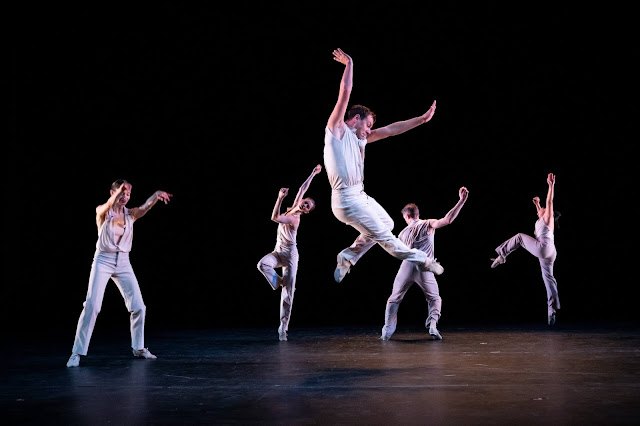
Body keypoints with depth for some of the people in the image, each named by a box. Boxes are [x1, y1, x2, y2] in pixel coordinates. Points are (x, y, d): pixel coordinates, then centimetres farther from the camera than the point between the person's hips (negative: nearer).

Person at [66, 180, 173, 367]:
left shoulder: (130, 214, 5)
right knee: (92, 305, -14)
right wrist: (118, 191, -49)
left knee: (138, 306, 3)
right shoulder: (102, 211, -4)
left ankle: (138, 348, 21)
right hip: (103, 261, -4)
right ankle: (77, 353, -8)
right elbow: (107, 207, -28)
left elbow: (145, 206, -15)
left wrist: (156, 195, -38)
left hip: (123, 263, 4)